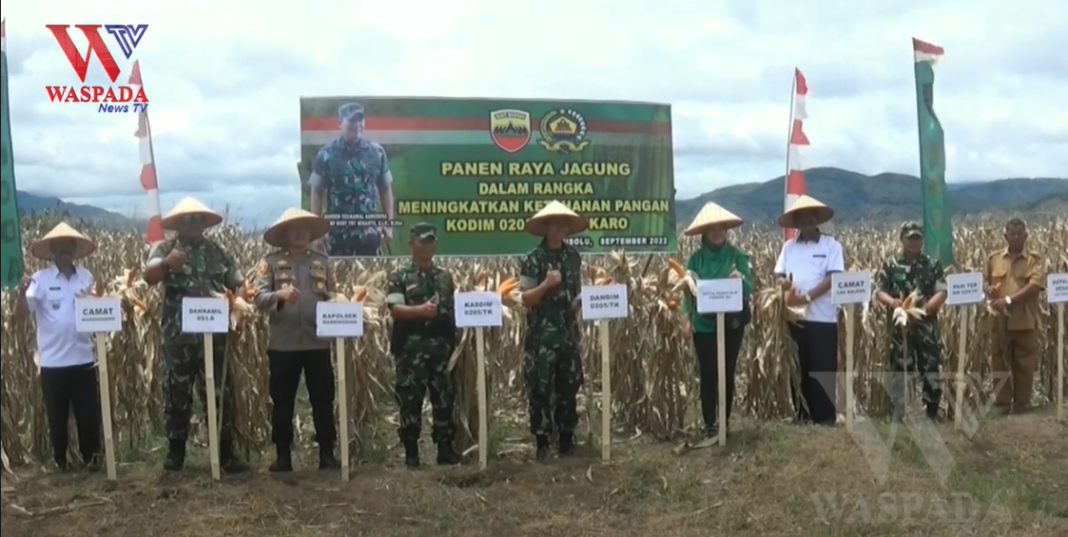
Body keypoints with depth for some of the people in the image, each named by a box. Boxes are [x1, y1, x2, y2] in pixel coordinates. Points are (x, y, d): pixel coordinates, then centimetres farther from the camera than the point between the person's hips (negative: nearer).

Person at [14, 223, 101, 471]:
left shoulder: (86, 276, 4)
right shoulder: (41, 279, -6)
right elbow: (21, 313, -13)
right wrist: (22, 292, -30)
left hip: (83, 358, 2)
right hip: (52, 361, -2)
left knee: (89, 412, 7)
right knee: (57, 414, 10)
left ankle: (91, 456, 21)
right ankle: (60, 459, 25)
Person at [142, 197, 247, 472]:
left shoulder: (216, 251, 10)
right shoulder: (165, 248, 0)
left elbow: (237, 282, 9)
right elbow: (149, 277, -17)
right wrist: (166, 263, -39)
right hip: (178, 336, -2)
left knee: (221, 395, 3)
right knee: (177, 395, 9)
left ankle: (226, 452, 11)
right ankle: (176, 452, 22)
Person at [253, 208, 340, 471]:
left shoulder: (323, 262, 11)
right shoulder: (270, 261, 3)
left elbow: (334, 298, 11)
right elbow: (259, 298, -6)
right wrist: (280, 295, -24)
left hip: (318, 343, 2)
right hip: (283, 344, -2)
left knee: (323, 400, 6)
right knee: (282, 402, 6)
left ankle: (327, 453, 15)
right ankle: (283, 455, 17)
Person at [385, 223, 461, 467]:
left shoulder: (445, 276, 14)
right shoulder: (400, 276, 1)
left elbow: (454, 307, 16)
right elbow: (394, 309, -10)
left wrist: (453, 338, 4)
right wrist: (420, 310, -27)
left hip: (440, 345, 4)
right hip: (411, 346, -3)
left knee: (444, 397, 5)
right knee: (410, 399, 1)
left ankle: (445, 449, 14)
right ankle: (411, 452, 10)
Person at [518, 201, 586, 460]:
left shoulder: (573, 256, 8)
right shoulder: (534, 259, -7)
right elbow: (525, 299, -10)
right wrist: (546, 284, -23)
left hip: (568, 332, 5)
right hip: (541, 335, -5)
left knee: (569, 387, 10)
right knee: (540, 388, -2)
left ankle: (566, 437, 21)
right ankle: (542, 441, 9)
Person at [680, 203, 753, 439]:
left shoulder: (737, 255, -3)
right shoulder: (696, 258, 0)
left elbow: (749, 288, -6)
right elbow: (689, 289, 4)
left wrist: (741, 279, -28)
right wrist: (688, 316, -6)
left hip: (731, 324, 0)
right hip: (704, 325, 0)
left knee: (727, 373, 9)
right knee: (708, 374, 2)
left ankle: (725, 421, 22)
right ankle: (709, 423, 10)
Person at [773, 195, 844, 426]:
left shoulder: (831, 245, 1)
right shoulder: (789, 246, 11)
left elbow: (833, 277, -9)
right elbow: (779, 275, 9)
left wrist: (807, 297, -19)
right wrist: (785, 284, -15)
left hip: (823, 318, -3)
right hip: (795, 317, 3)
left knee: (822, 370, 0)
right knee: (798, 368, 8)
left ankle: (825, 416, 7)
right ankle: (802, 414, 18)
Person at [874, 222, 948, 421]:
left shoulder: (933, 264, 6)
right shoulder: (890, 264, 4)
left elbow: (942, 292, -2)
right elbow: (879, 291, 2)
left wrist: (925, 308, -18)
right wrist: (890, 301, -20)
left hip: (926, 324, 1)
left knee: (932, 369, 2)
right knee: (899, 369, 3)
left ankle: (931, 413, 14)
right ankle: (899, 415, 11)